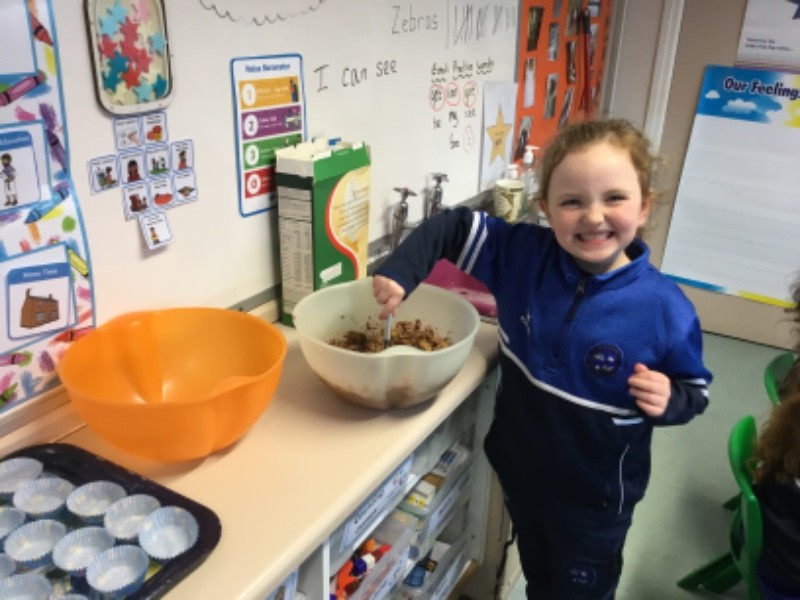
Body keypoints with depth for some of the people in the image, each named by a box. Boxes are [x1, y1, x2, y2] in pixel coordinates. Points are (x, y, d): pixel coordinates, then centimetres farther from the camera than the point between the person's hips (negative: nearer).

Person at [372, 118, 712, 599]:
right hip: (520, 471, 3)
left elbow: (695, 389, -7)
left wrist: (670, 399, -29)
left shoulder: (665, 308, -22)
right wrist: (401, 271, -23)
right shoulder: (523, 255, -16)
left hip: (595, 496, -3)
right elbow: (455, 228, -8)